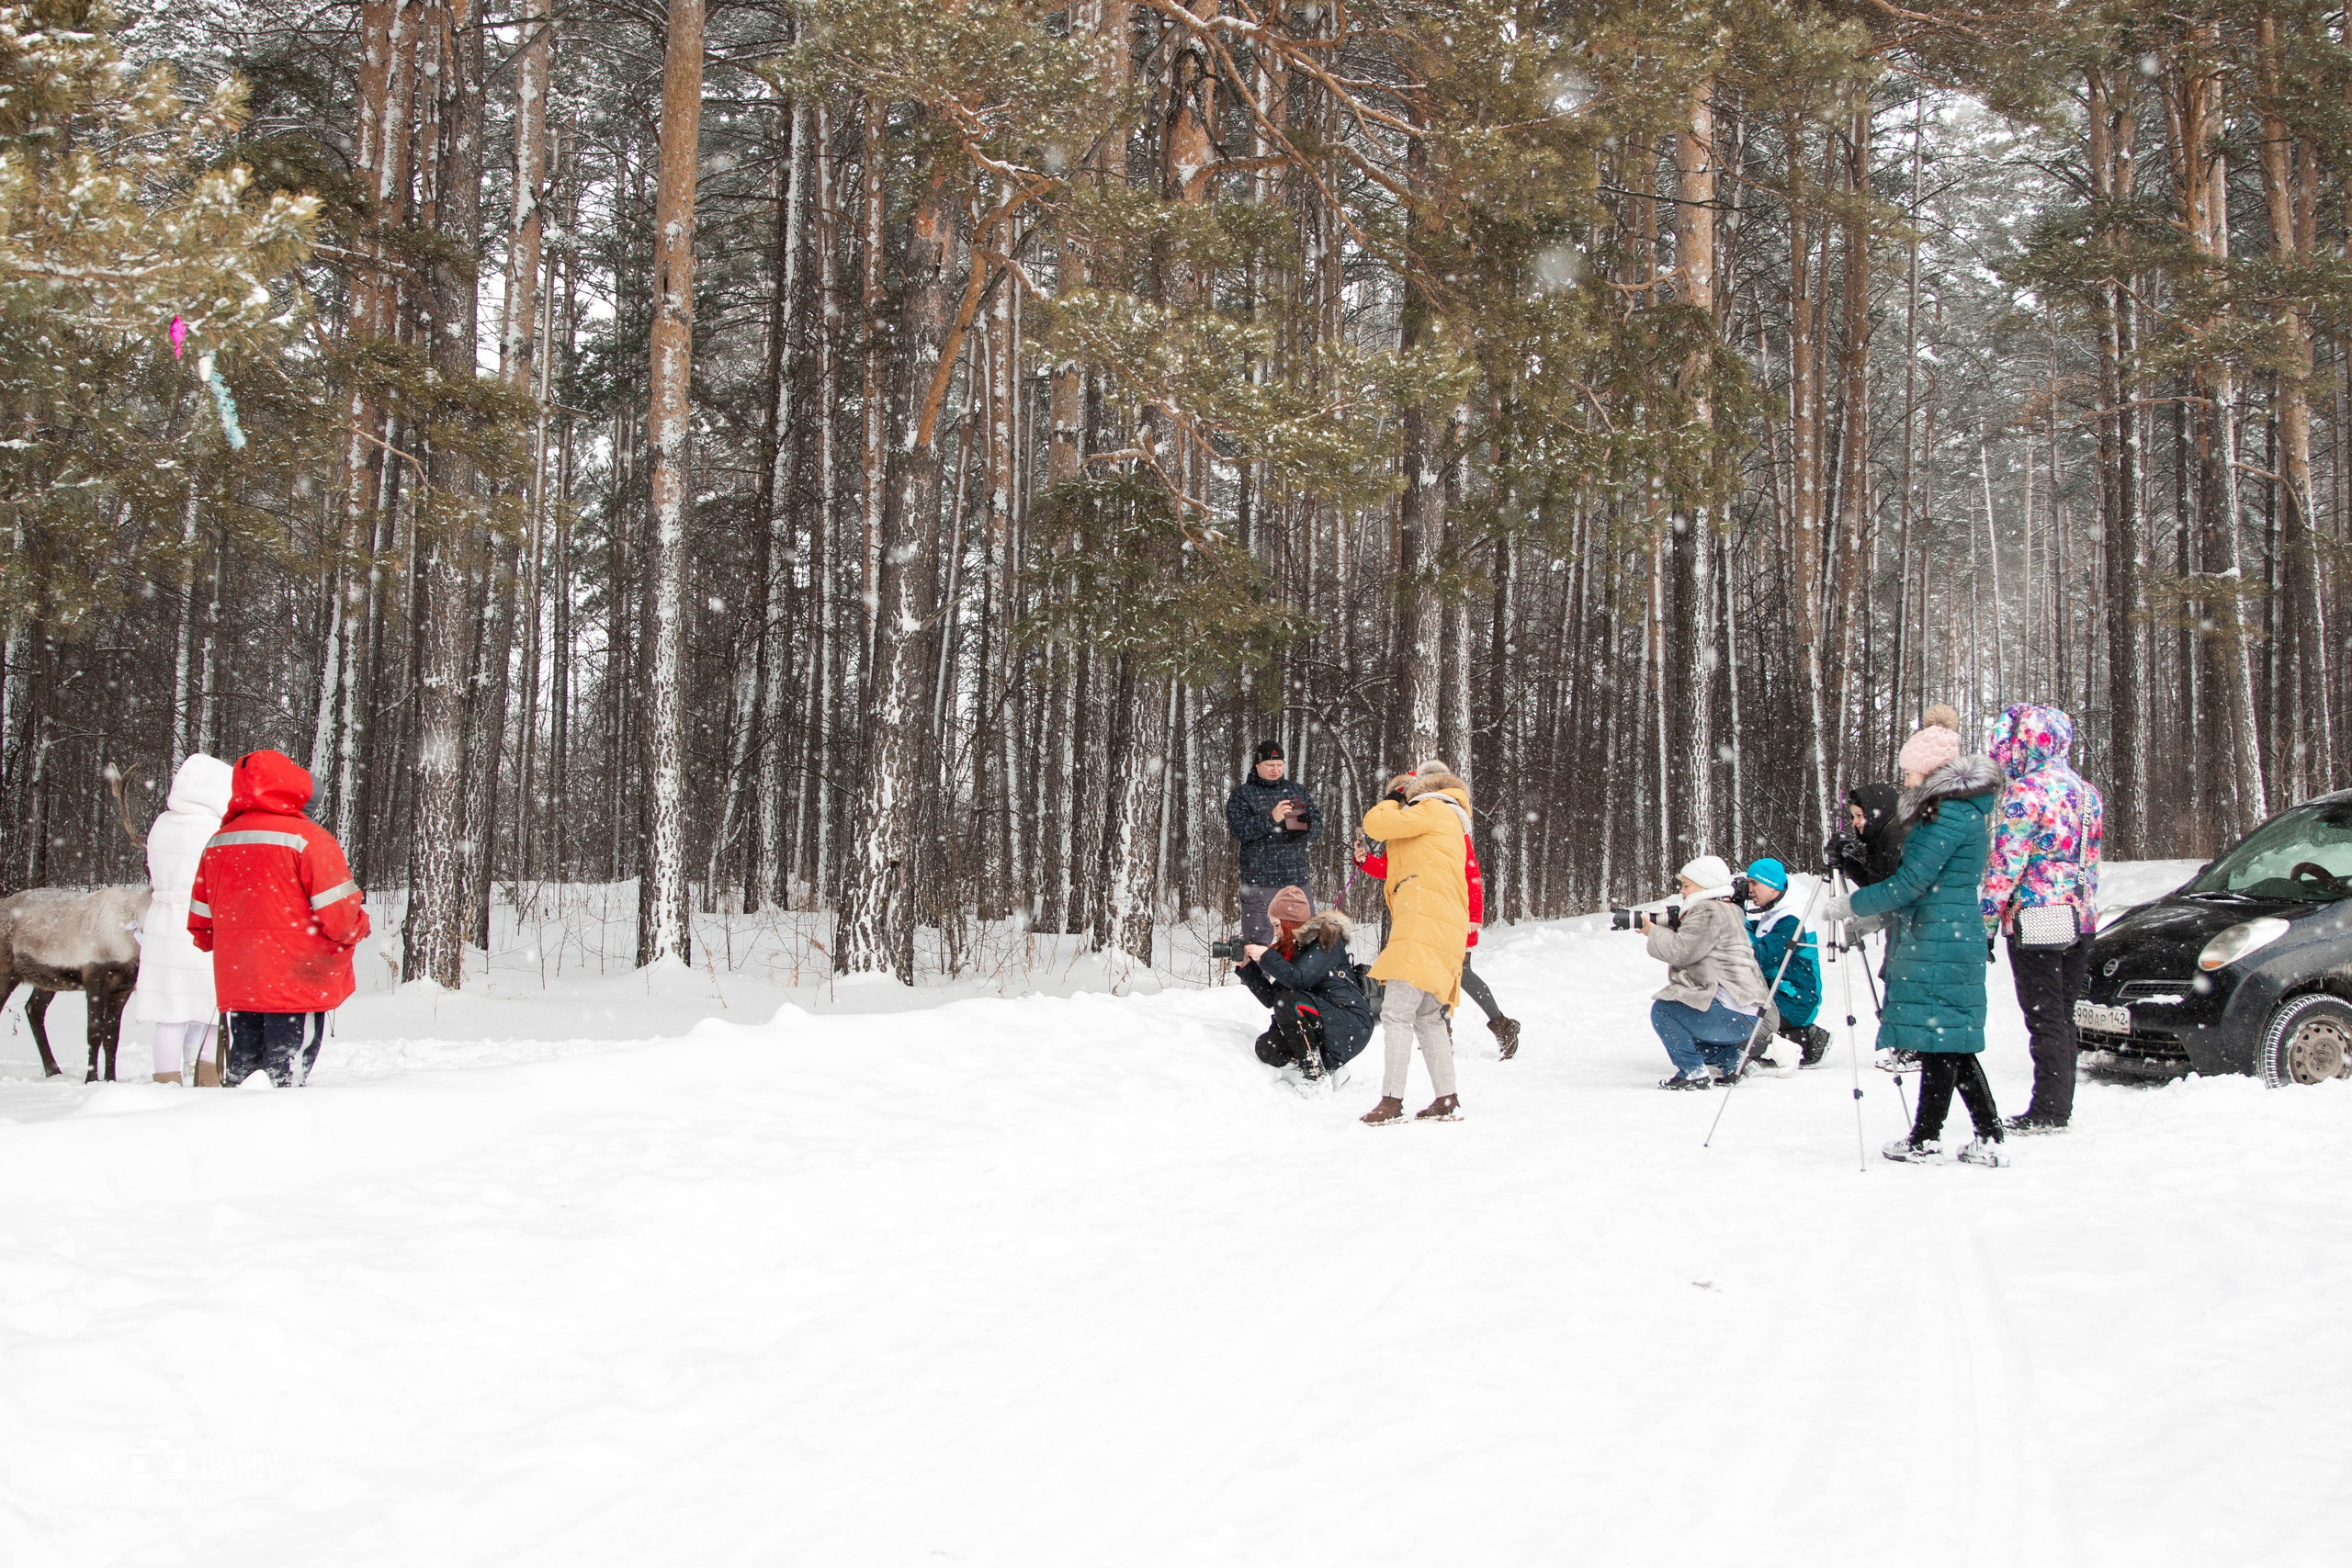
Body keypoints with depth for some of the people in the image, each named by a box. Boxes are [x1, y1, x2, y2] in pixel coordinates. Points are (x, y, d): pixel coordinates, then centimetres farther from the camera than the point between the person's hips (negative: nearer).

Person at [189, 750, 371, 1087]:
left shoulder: (218, 842, 7)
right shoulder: (305, 837, -14)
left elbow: (200, 925, 12)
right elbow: (340, 918, -16)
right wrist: (359, 918, 5)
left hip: (237, 983, 6)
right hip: (298, 983, -6)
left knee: (243, 1068, 17)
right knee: (286, 1071, -1)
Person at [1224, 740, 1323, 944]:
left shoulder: (1297, 790, 17)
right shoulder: (1242, 794, 4)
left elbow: (1317, 826, 12)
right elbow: (1238, 830, -11)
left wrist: (1303, 825, -12)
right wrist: (1271, 818, -25)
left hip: (1298, 881, 4)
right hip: (1259, 881, -4)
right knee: (1257, 940, -5)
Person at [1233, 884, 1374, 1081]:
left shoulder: (1326, 940, -10)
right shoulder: (1292, 947, 16)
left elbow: (1299, 979, -25)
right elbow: (1271, 997, 11)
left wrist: (1266, 957, -14)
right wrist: (1246, 967, 5)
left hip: (1352, 1027, -8)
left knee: (1288, 1001, -27)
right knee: (1266, 1048, -11)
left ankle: (1315, 1074, -24)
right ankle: (1330, 1066, 2)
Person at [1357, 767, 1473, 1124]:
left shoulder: (1432, 808, 0)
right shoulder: (1448, 822, 29)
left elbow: (1374, 825, -7)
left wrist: (1392, 800, 10)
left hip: (1423, 926, -10)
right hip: (1446, 927, 10)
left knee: (1396, 1012, -15)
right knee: (1427, 1017, 13)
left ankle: (1392, 1101, -21)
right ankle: (1448, 1100, 11)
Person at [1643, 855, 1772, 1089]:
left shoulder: (1709, 913, -11)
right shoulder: (1725, 911, 24)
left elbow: (1681, 951, -19)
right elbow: (1684, 950, 25)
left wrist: (1654, 932, -3)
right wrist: (1663, 927, 11)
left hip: (1734, 1015, -12)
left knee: (1663, 1010, -14)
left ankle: (1693, 1074, -15)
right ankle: (1732, 1057, 13)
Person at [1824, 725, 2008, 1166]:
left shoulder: (1951, 812, -15)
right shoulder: (1958, 807, 18)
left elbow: (1911, 881, -18)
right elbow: (1918, 875, 21)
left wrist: (1852, 905, -9)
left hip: (1939, 943, -10)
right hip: (1937, 938, 10)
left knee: (1939, 1038, -4)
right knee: (1951, 1041, 10)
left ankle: (1926, 1139, 2)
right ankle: (1988, 1137, 10)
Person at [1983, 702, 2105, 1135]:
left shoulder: (2026, 791, -14)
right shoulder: (2086, 791, 12)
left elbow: (2005, 864, -15)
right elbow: (2091, 861, 18)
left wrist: (1985, 923, -11)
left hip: (2036, 918, -8)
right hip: (2081, 918, 8)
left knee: (2044, 1018, -4)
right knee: (2063, 1016, 12)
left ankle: (2048, 1112, -2)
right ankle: (2060, 1108, 17)